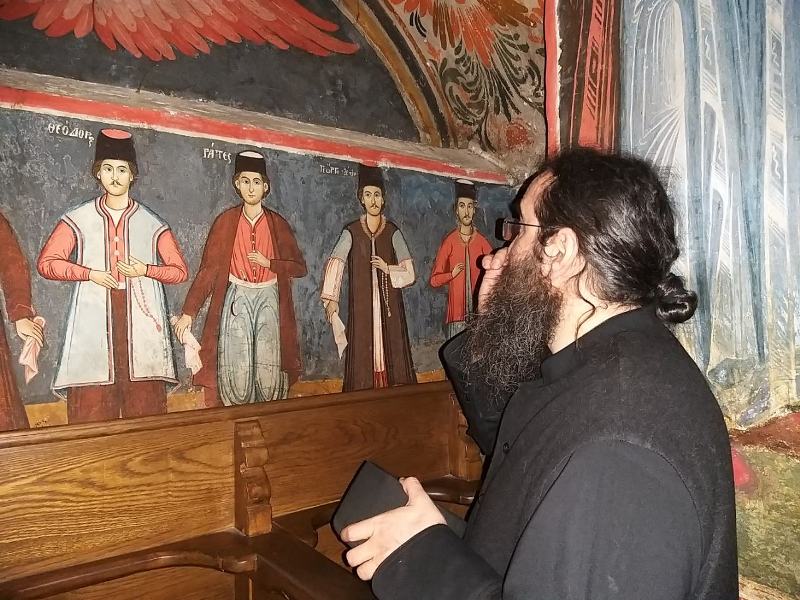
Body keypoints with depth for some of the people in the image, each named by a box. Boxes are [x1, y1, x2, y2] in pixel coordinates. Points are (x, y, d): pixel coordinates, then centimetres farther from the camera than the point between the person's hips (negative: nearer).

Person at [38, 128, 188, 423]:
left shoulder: (152, 223, 9)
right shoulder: (78, 219, 9)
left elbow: (180, 271, 10)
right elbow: (46, 262, 7)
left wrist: (145, 270, -7)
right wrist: (90, 274, -6)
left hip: (140, 319, 0)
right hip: (93, 319, 0)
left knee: (144, 398, -3)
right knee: (92, 401, -3)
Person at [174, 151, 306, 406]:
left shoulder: (278, 224, 6)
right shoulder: (225, 222, 2)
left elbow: (300, 267, 7)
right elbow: (208, 269, -3)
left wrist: (268, 263, -9)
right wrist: (189, 312, -9)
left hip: (269, 299, 1)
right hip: (237, 299, -1)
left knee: (269, 372, -2)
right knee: (238, 373, -5)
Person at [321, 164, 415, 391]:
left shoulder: (393, 232, 6)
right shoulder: (351, 232, 3)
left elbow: (409, 273, 4)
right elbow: (335, 264, -10)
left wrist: (387, 268, -13)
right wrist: (330, 299, -22)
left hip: (389, 307, 1)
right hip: (361, 307, -1)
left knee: (391, 354, 0)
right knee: (363, 357, -1)